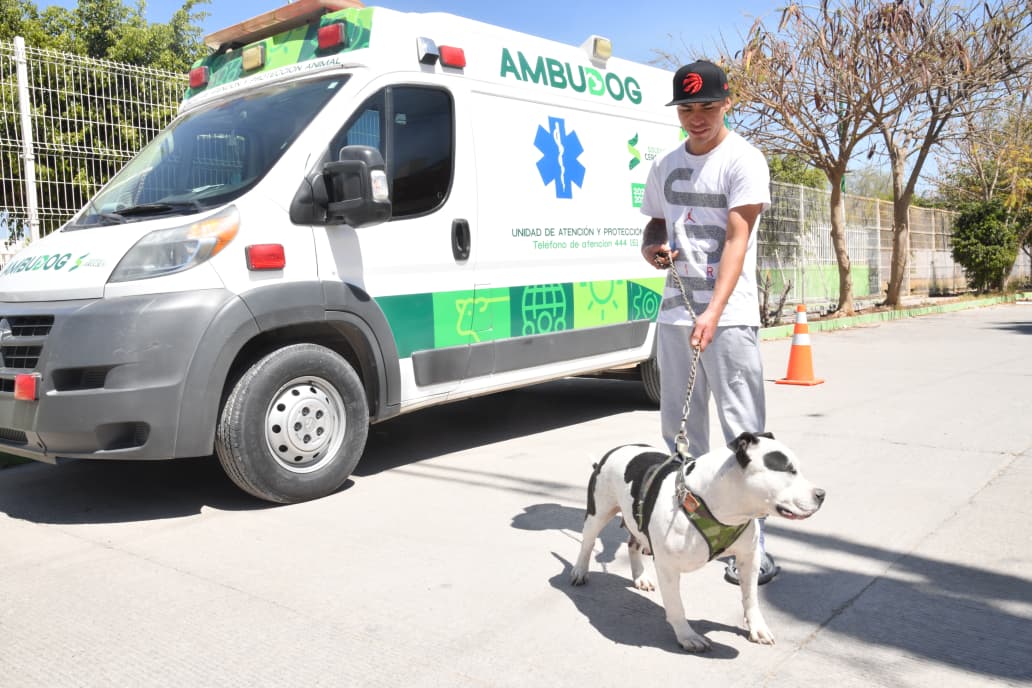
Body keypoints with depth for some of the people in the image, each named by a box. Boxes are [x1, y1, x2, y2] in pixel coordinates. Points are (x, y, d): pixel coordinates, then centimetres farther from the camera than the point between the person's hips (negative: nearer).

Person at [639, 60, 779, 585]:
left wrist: (713, 313, -26)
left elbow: (737, 240, -15)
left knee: (743, 432, -5)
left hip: (729, 315, -6)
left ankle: (751, 545, 2)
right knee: (679, 429, 12)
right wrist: (650, 248, -1)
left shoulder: (744, 159, -5)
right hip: (674, 311, 6)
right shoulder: (665, 166, 13)